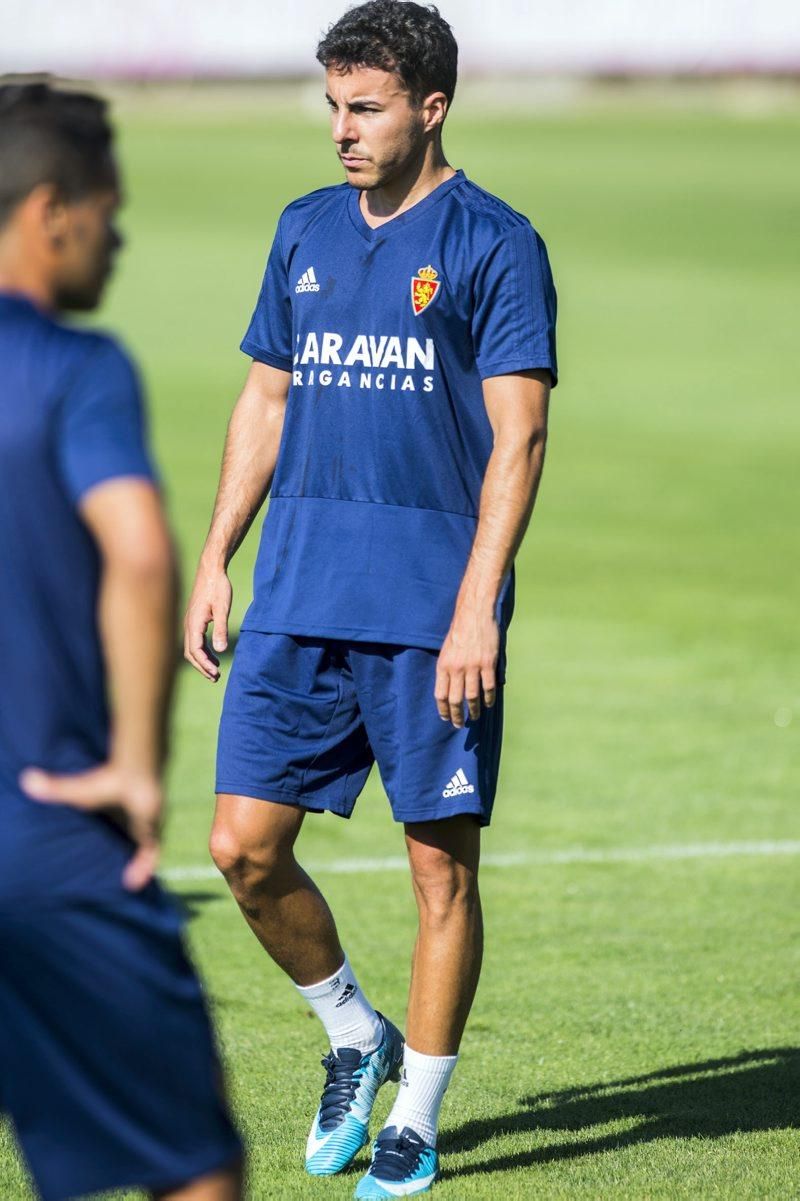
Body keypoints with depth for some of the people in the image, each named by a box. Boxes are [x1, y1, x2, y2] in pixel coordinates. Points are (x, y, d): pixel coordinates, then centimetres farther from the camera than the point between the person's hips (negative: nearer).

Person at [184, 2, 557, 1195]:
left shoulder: (494, 244, -5)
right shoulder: (307, 230, 13)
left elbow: (518, 439, -9)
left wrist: (476, 607, -17)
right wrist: (216, 558, 13)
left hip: (432, 612, -5)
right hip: (296, 602, 5)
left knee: (442, 866, 1)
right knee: (244, 847, 0)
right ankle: (356, 1039, 23)